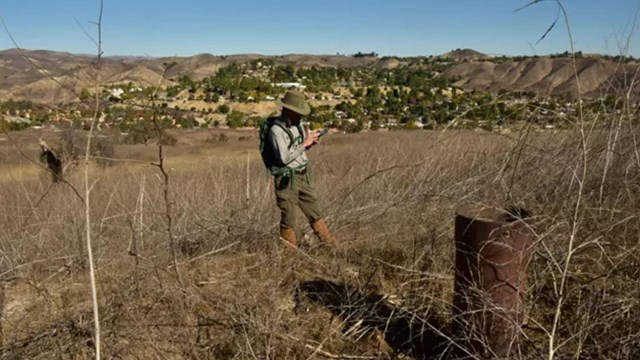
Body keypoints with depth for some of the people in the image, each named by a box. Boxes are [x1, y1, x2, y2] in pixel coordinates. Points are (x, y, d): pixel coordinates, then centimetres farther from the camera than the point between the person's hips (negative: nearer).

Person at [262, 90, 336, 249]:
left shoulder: (297, 124, 5)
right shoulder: (276, 130, -18)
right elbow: (284, 157, -25)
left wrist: (310, 143, -2)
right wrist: (304, 143, -18)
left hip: (303, 176, 8)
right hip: (287, 179, -7)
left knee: (315, 212, 14)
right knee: (288, 219, 4)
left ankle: (331, 245, 23)